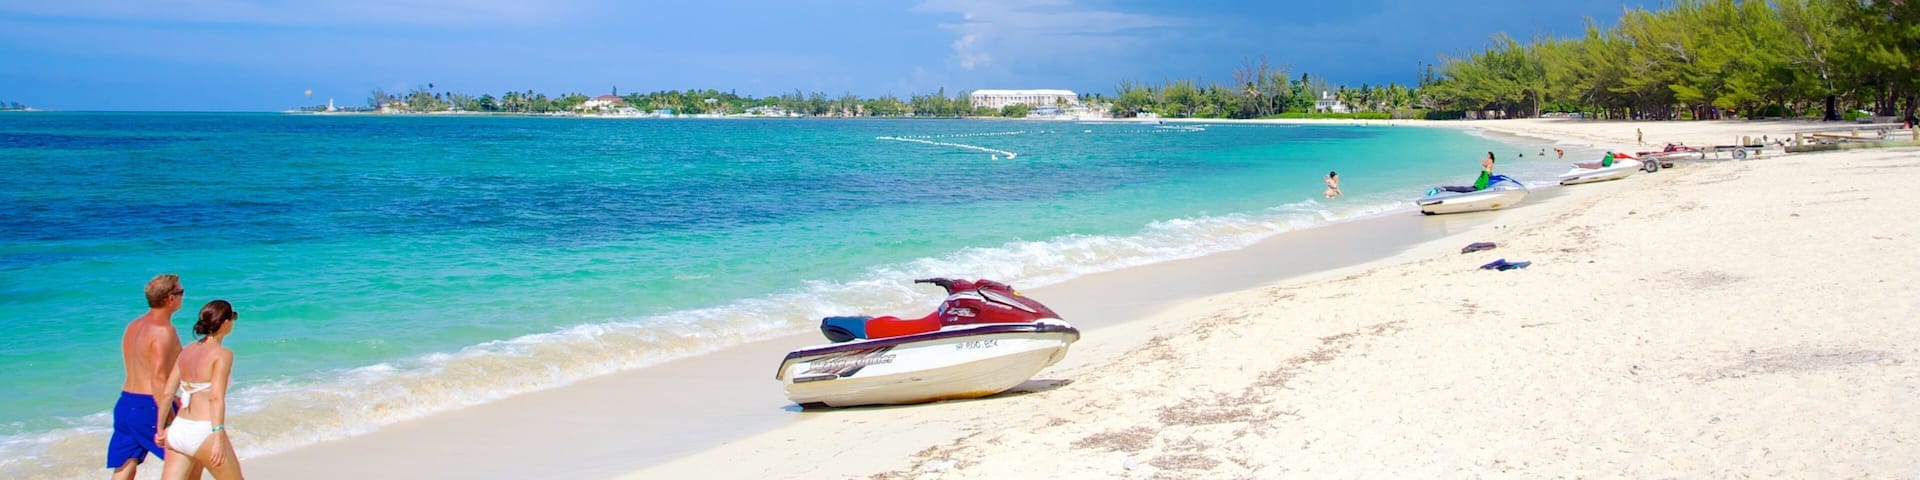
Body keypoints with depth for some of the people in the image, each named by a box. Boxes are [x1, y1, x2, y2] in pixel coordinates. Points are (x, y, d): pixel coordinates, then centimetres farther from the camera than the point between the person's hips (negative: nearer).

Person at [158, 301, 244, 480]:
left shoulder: (187, 350, 11)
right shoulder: (222, 354, -9)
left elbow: (167, 392, 11)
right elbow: (216, 397, -18)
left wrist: (162, 428, 20)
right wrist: (218, 438, -23)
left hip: (179, 430, 6)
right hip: (203, 433, -6)